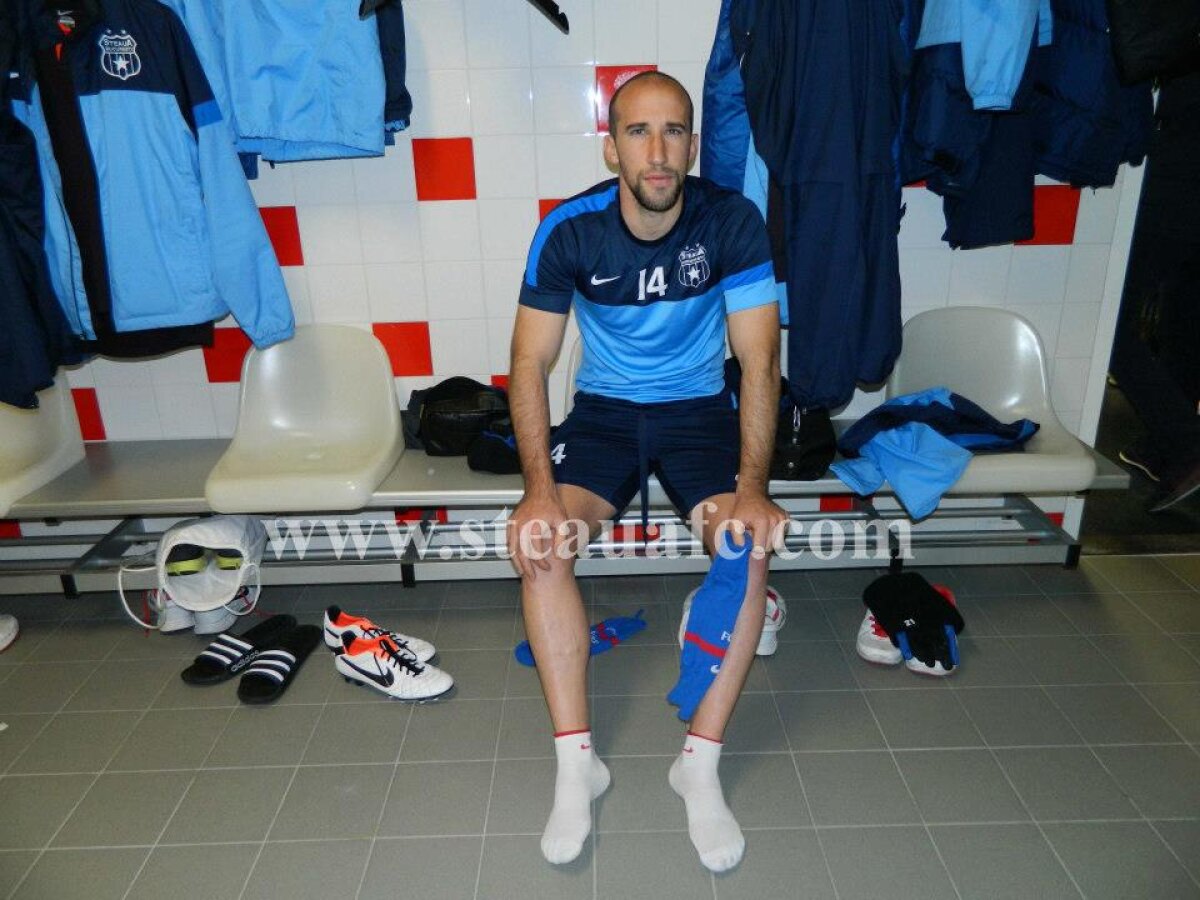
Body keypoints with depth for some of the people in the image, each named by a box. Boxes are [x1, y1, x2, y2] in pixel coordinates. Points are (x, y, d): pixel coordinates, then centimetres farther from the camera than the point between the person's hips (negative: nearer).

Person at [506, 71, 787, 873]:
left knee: (750, 544, -27)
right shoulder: (568, 231, -13)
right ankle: (577, 761, -11)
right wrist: (540, 488, -26)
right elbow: (531, 364, -13)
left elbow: (760, 362, -15)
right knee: (539, 542, -25)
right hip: (604, 410, 1)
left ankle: (701, 762, -11)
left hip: (700, 409, 0)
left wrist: (752, 487, -28)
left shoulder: (733, 222, -14)